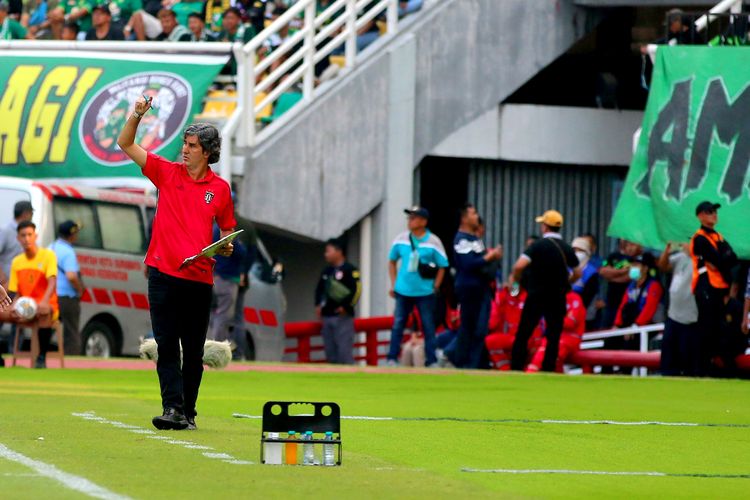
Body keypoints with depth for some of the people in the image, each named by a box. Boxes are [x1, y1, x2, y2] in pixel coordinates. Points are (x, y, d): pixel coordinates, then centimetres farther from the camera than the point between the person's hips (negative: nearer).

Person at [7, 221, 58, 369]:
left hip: (46, 306, -5)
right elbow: (16, 293, 12)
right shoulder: (17, 262, 13)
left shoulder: (48, 255, -2)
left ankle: (42, 357, -36)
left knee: (45, 312, -42)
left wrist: (44, 302, -35)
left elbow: (52, 282, -17)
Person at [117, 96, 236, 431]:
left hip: (200, 278, 0)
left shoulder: (220, 188, 7)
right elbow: (126, 144, 5)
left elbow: (227, 229, 17)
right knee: (166, 346, -7)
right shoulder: (167, 173, 6)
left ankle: (188, 412, 9)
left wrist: (226, 246, -5)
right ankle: (172, 408, -12)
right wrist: (136, 116, -10)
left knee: (193, 351, 4)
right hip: (163, 274, 0)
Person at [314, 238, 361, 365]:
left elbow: (356, 290, -14)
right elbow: (319, 288, 26)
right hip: (327, 315, 8)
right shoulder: (326, 271, 16)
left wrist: (345, 306, -15)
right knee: (330, 350, 8)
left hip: (343, 316, -8)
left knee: (344, 349, -10)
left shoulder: (350, 270, -7)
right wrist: (318, 304, 11)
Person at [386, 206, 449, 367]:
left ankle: (431, 361, 7)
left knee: (428, 327, 2)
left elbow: (442, 267, 1)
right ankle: (392, 359, 8)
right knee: (398, 325, 3)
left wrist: (435, 287, -4)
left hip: (425, 293, -2)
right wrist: (394, 284, 8)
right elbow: (392, 262, 15)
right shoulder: (401, 239, 3)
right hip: (403, 292, 2)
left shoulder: (433, 242, -5)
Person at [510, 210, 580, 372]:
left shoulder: (538, 246, -12)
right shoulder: (567, 249, 4)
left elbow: (519, 266, -22)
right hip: (558, 298, 4)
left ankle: (516, 369, 0)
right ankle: (548, 370, 4)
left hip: (537, 296, -4)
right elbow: (577, 273, 12)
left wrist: (515, 279, -4)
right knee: (553, 337, 8)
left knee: (523, 335, 3)